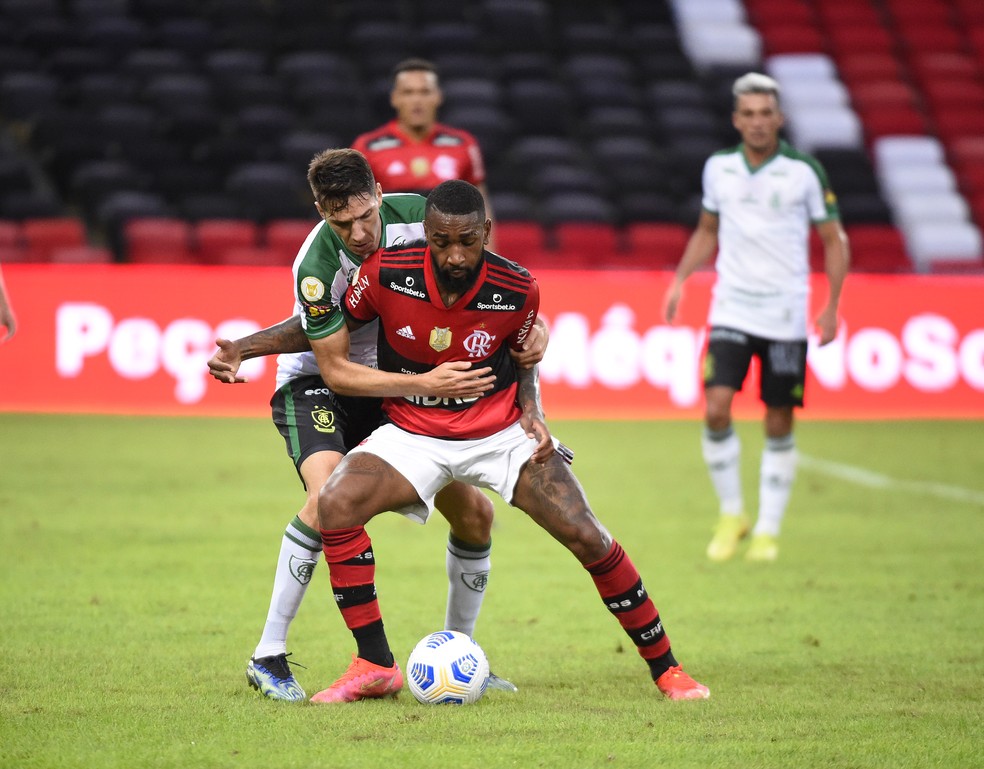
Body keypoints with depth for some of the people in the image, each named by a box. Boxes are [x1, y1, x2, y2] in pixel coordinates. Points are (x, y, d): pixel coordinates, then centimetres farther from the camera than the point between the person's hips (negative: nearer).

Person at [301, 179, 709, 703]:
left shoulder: (517, 290, -14)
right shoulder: (386, 275, -17)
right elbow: (331, 355, 2)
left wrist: (533, 413, -9)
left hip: (501, 432, 0)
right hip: (412, 435, 0)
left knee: (587, 537, -13)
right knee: (335, 503, -26)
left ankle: (664, 668, 7)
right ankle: (374, 667, -15)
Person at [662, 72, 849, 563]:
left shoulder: (804, 172, -4)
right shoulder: (718, 168, 4)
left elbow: (833, 239, 3)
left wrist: (832, 306, -5)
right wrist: (680, 279, 8)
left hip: (786, 316, -2)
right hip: (731, 310, 2)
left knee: (779, 426, 2)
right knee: (716, 409, -13)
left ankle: (768, 531, 15)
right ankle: (731, 514, 6)